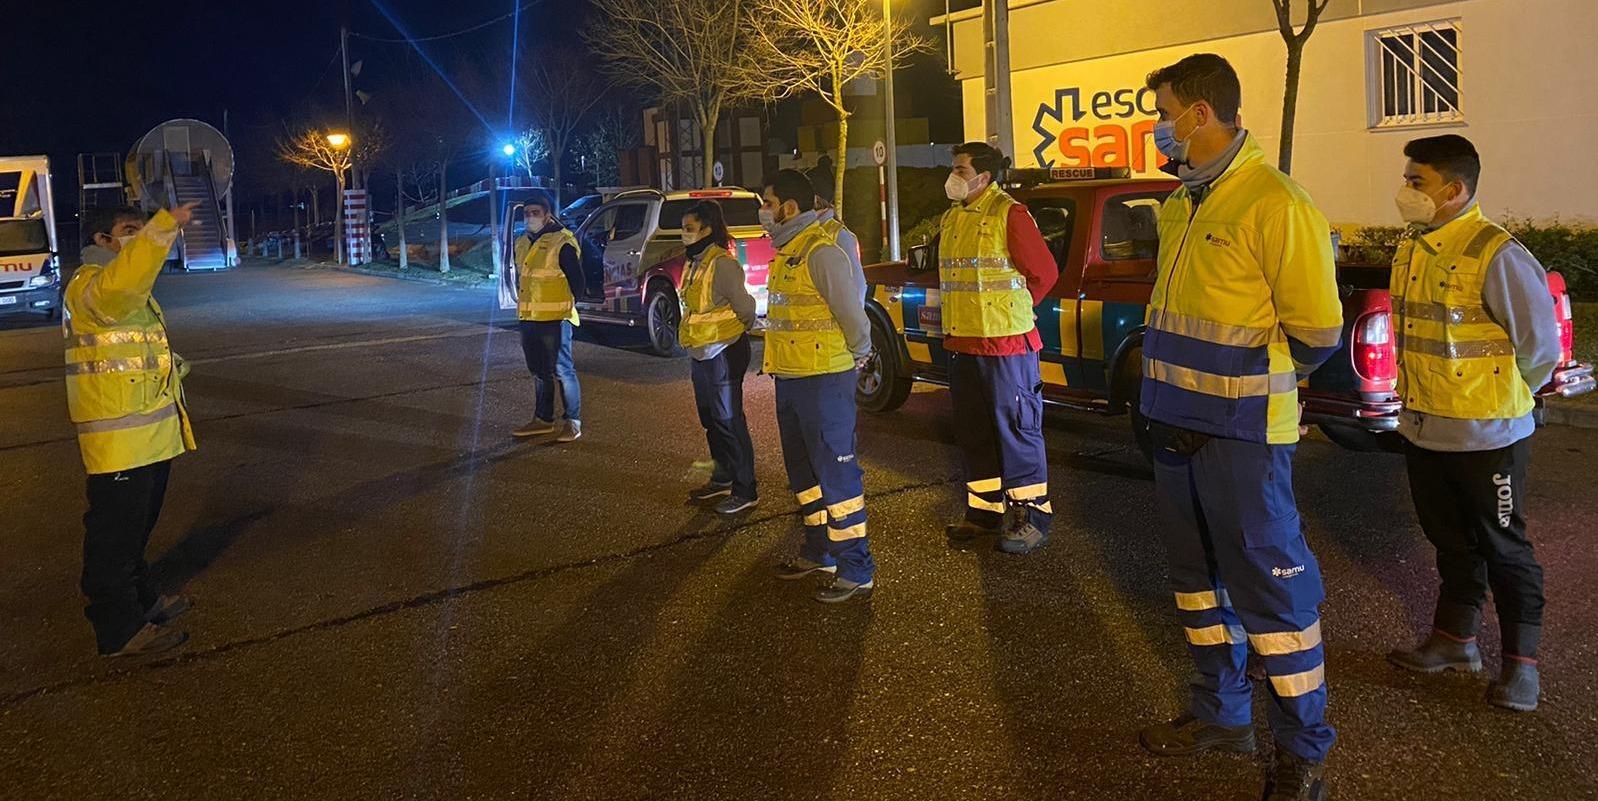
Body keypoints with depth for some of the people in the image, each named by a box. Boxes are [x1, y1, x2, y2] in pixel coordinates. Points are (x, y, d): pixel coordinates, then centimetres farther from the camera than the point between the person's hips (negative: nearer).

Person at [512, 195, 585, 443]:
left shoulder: (562, 243, -11)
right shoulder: (522, 244, 13)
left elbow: (577, 280, -10)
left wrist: (568, 306, -4)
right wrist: (522, 305, 18)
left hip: (555, 319, -8)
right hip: (529, 319, 8)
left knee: (561, 370, -5)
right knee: (539, 371, 15)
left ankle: (573, 421, 2)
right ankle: (543, 419, 25)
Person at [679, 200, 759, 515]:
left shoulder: (722, 264, -19)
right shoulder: (694, 264, 11)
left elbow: (745, 307, -18)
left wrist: (737, 333, -2)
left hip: (723, 353, -10)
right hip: (702, 353, 10)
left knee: (729, 421, -6)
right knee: (710, 418, 19)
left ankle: (745, 491, 2)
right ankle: (723, 478, 34)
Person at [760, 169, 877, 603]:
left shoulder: (821, 249, -17)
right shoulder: (786, 250, 14)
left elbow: (851, 306, -18)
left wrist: (859, 353, -6)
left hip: (824, 380, -10)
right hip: (790, 378, 10)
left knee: (836, 471, -6)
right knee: (803, 470, 18)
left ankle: (856, 569, 1)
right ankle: (819, 550, 33)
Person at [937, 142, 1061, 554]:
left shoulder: (1009, 214, -10)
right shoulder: (951, 218, 14)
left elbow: (1045, 271, -10)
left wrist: (1012, 307, -1)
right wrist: (961, 317, 12)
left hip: (1005, 343, -8)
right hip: (961, 343, 8)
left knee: (1016, 428, -1)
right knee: (974, 431, 13)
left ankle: (1032, 516, 7)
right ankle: (984, 510, 24)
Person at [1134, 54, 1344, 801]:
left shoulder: (1274, 204, -16)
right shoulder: (1179, 203, 9)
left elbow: (1318, 328, -13)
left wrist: (1257, 378, 3)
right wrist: (1179, 380, 13)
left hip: (1240, 431, -8)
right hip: (1178, 422, 8)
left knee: (1269, 586, 1)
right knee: (1198, 574, 18)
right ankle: (1221, 713, 34)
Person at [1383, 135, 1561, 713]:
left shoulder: (1496, 255, -19)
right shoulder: (1410, 248, 5)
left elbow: (1541, 344, -14)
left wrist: (1503, 399, -2)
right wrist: (1421, 397, 14)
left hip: (1486, 436, -7)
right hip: (1424, 429, 7)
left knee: (1503, 549, 7)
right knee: (1451, 542, 19)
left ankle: (1521, 663, 20)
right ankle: (1455, 639, 34)